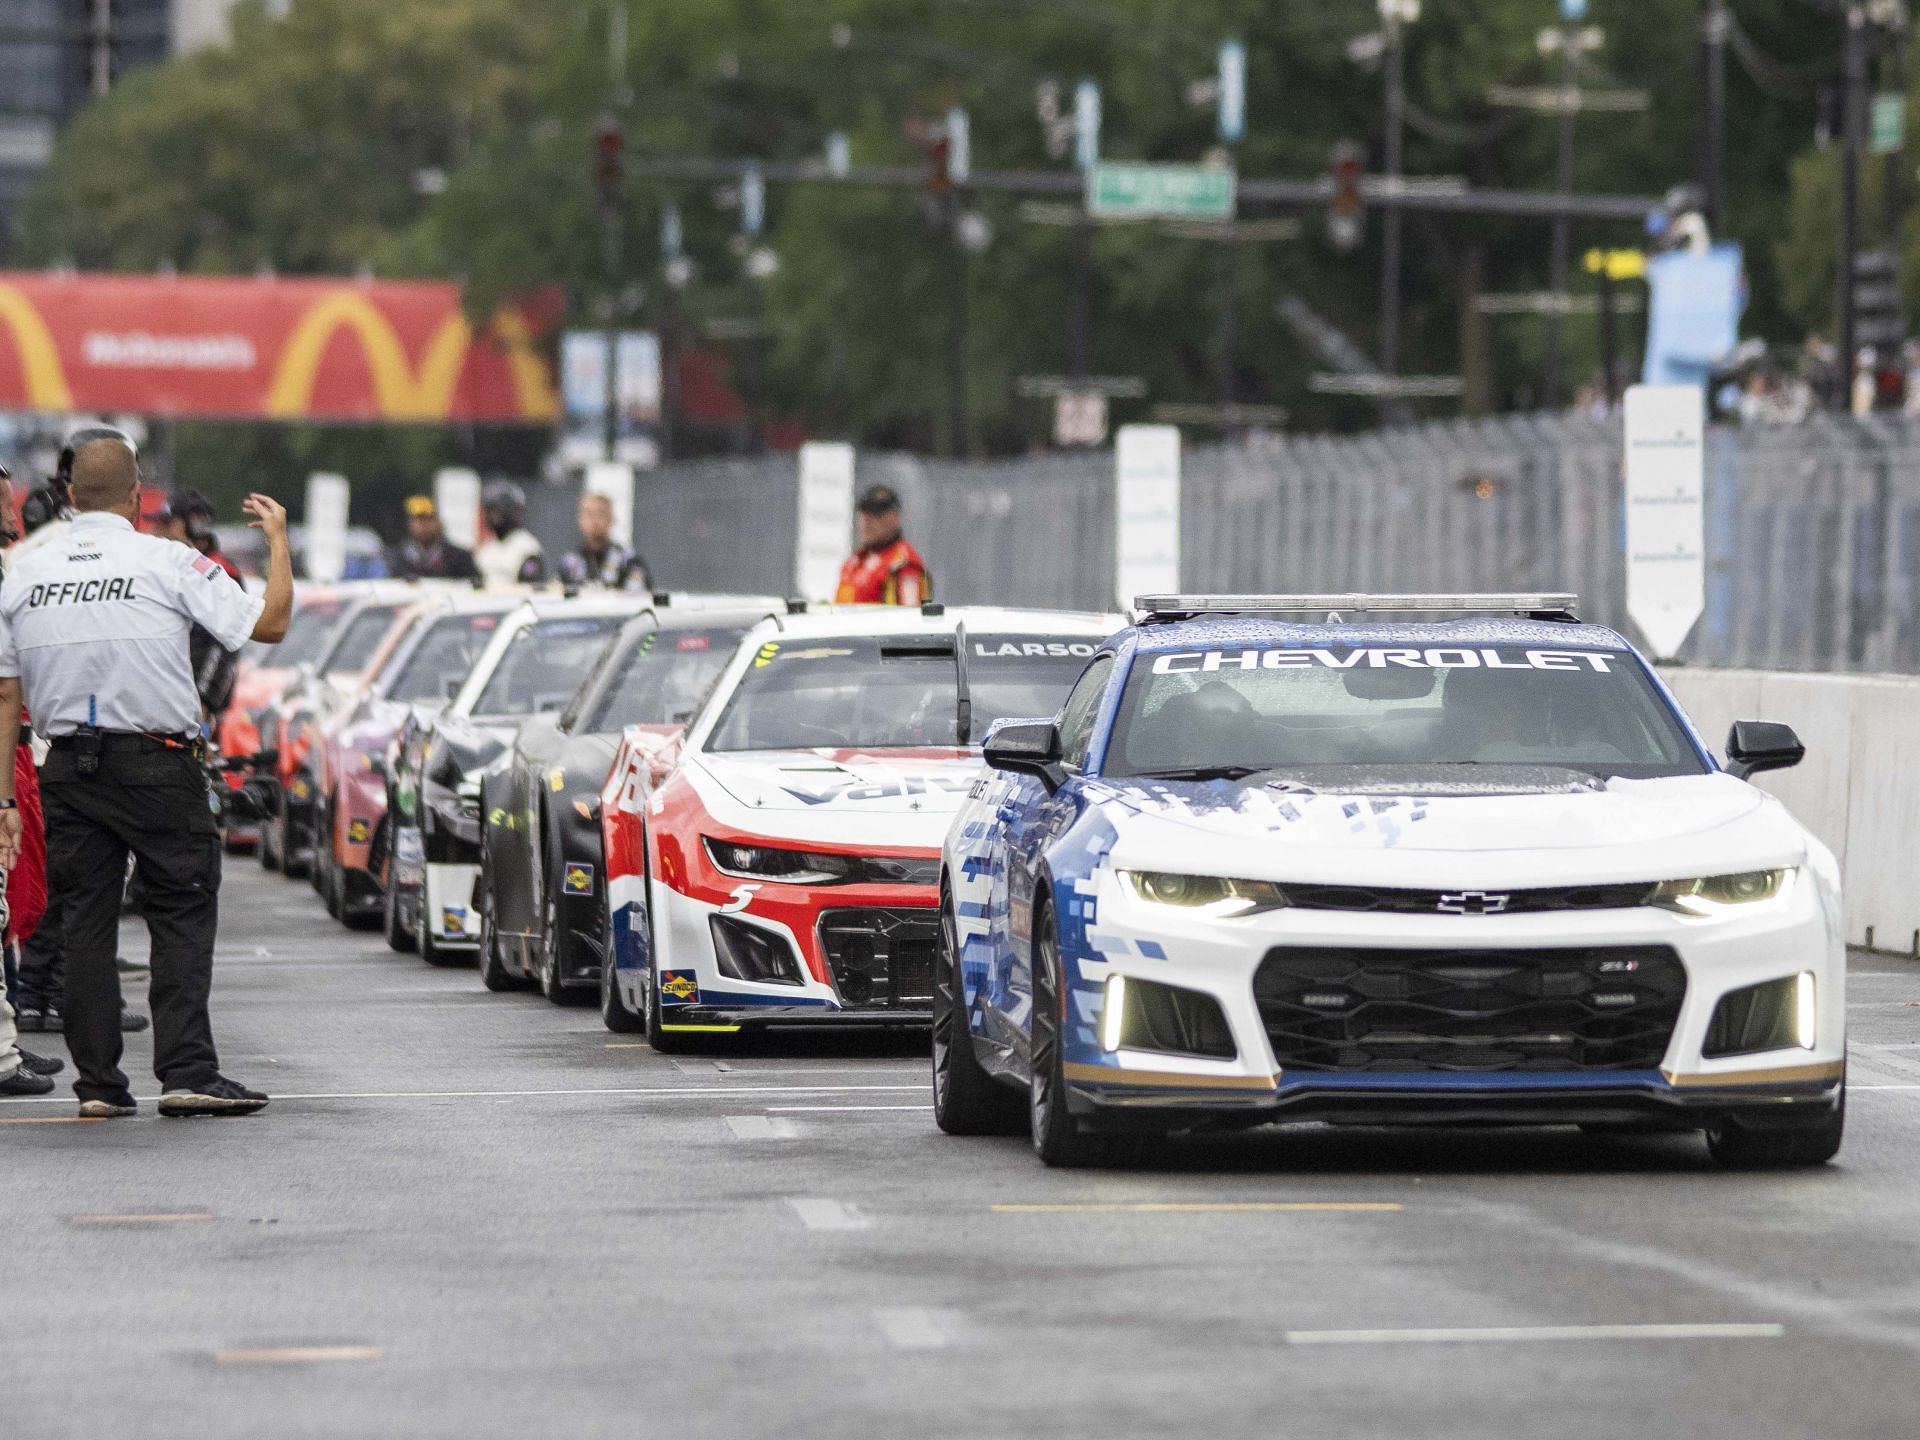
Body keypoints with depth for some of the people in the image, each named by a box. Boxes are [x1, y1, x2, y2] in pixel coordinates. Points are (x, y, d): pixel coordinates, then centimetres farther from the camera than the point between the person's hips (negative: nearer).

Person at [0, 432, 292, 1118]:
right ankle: (186, 1073, -7)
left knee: (85, 922, 8)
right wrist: (278, 539, 8)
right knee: (182, 918, 1)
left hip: (68, 770, 4)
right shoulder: (168, 564, -7)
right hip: (157, 765, -4)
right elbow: (270, 625, -8)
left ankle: (97, 1083, 8)